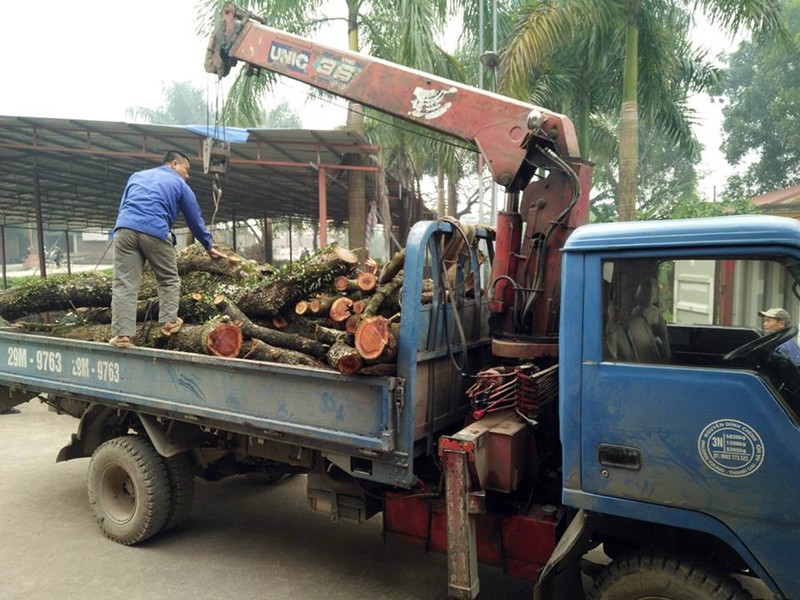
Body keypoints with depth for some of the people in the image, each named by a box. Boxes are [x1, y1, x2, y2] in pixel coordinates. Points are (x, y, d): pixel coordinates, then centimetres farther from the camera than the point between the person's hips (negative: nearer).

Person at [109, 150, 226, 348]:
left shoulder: (137, 175, 30)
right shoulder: (180, 184, 18)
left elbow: (122, 206, 30)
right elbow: (195, 219, 23)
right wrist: (209, 246, 33)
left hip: (124, 228, 4)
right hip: (155, 232, -3)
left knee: (124, 284, -1)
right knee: (169, 279, 15)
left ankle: (122, 334, -5)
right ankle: (169, 321, 9)